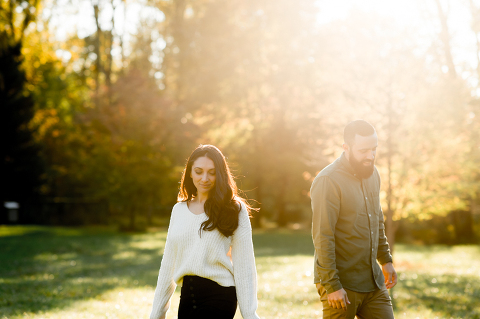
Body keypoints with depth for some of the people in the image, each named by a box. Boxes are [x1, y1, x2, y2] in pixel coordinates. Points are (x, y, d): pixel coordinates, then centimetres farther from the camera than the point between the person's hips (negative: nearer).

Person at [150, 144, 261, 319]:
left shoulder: (234, 209, -2)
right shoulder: (179, 210, 12)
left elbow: (244, 265, -5)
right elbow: (169, 262, 14)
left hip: (218, 296, -5)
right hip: (187, 296, 5)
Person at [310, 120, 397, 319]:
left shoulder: (371, 174, 9)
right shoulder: (327, 181, -17)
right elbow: (323, 238, -19)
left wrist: (386, 260, 19)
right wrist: (331, 285, -20)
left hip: (373, 281, 7)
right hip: (341, 284, -7)